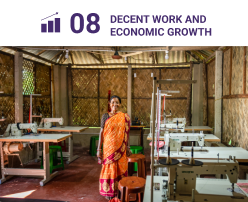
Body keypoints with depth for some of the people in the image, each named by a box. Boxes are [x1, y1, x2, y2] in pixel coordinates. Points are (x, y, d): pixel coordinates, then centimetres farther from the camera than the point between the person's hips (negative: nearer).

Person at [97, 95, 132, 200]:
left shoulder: (125, 117, 0)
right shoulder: (105, 116, -2)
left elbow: (126, 133, 5)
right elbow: (101, 133, -2)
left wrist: (127, 148, 8)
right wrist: (99, 149, -5)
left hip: (120, 148, 1)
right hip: (108, 148, -1)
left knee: (120, 168, 9)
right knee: (109, 169, 8)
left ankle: (119, 189, 28)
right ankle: (109, 191, 25)